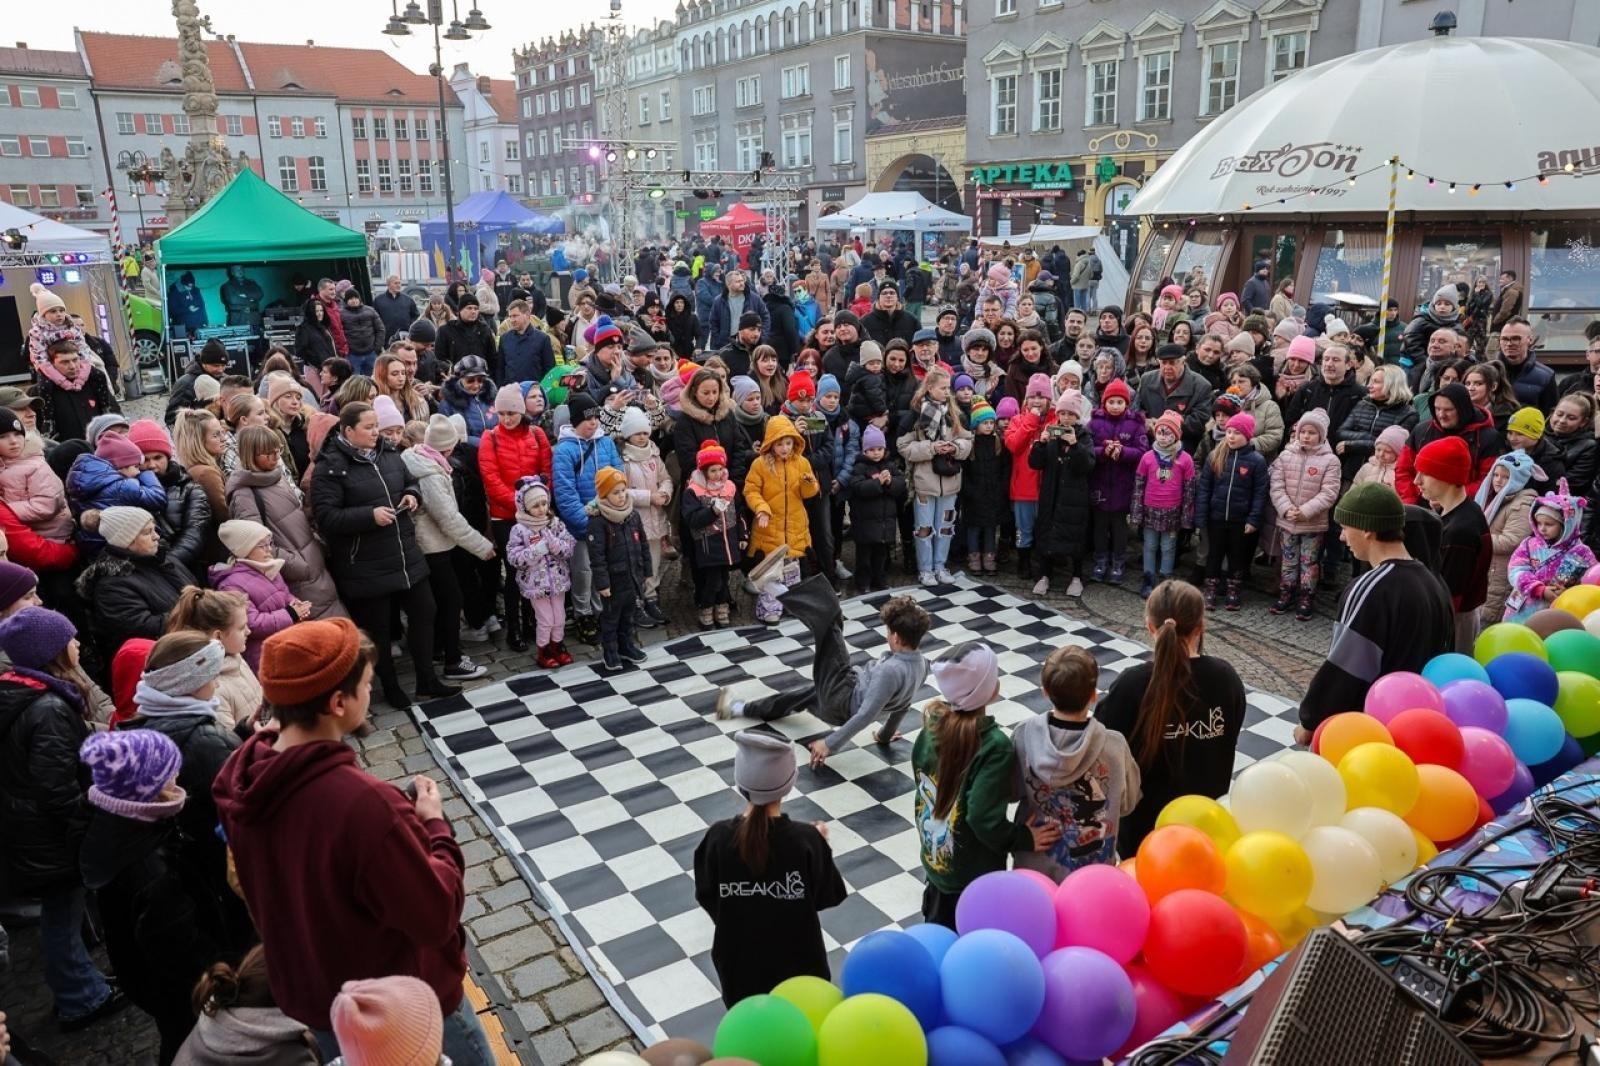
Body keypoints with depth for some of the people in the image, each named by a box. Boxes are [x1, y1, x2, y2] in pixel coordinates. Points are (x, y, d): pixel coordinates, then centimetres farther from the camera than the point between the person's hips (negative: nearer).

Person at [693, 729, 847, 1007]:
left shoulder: (718, 837, -20)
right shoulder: (806, 839, -24)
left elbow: (706, 896, -6)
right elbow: (829, 895, -10)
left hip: (738, 959, 1)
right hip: (795, 958, -1)